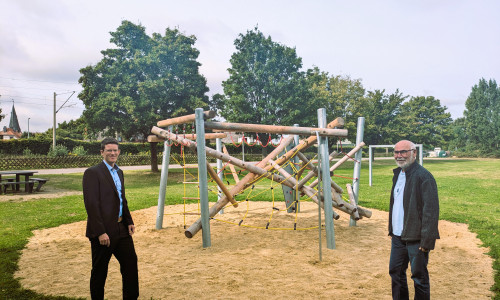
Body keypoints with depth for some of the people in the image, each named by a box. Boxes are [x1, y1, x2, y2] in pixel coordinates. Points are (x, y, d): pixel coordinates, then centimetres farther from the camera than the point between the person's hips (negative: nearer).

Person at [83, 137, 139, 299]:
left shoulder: (119, 172, 13)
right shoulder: (92, 172, -12)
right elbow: (91, 204, -17)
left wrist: (129, 221, 9)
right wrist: (100, 232, -20)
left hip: (121, 229, 8)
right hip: (103, 231, -8)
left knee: (130, 262, 13)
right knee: (99, 271, 7)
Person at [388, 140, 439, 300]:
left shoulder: (423, 176, -16)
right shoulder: (398, 174, 11)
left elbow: (431, 210, -18)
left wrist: (427, 240, -20)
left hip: (416, 238, -8)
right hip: (398, 236, 8)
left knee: (419, 276, 6)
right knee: (395, 272, 17)